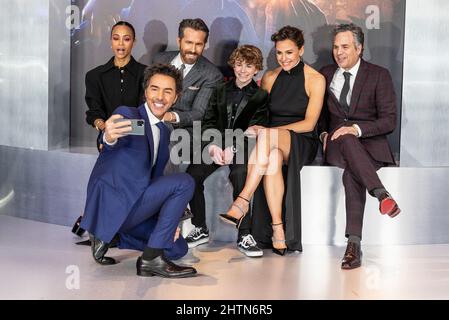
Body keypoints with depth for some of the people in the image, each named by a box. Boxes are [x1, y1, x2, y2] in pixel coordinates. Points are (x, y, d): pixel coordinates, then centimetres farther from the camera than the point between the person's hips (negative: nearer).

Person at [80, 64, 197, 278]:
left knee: (178, 248, 10)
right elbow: (115, 140, -33)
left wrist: (168, 219, 7)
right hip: (112, 204, -8)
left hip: (132, 204, 8)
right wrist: (109, 137, -59)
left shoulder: (164, 131, 14)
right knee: (184, 182, -21)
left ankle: (110, 234, 12)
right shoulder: (127, 115, -10)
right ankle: (152, 258, -17)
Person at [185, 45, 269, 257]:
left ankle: (244, 235, -27)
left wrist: (233, 149, -18)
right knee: (193, 174, -25)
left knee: (239, 174, -36)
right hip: (217, 146, 3)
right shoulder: (220, 92, 19)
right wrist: (212, 146, -11)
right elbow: (208, 123, 10)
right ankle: (201, 229, -7)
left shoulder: (260, 96, 9)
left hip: (242, 148, -3)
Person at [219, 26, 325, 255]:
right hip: (272, 142, 3)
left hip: (302, 143, -3)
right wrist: (259, 129, -8)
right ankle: (278, 229, -37)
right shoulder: (269, 78, 14)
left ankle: (242, 202, -42)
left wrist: (268, 131, -18)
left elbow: (309, 124, -7)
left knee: (267, 135, -38)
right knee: (273, 159, -38)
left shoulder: (315, 80, 1)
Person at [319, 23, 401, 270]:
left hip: (369, 144, -2)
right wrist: (324, 134, 4)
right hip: (336, 145, 2)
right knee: (344, 138, -38)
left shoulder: (379, 76, 4)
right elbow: (320, 114, 26)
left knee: (351, 173, -38)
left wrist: (356, 128, -21)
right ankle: (381, 194, -47)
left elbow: (389, 121, -4)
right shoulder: (325, 75, 17)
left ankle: (354, 243, -43)